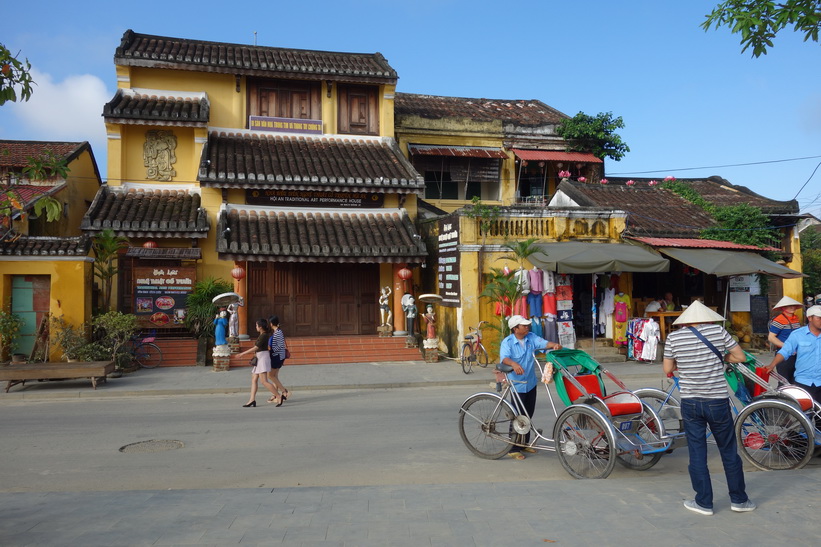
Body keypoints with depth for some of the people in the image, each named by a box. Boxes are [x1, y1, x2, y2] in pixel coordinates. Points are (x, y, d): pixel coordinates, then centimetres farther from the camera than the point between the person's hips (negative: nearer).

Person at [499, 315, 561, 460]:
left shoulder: (531, 338, 1)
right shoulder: (508, 342, -14)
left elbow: (544, 343, -12)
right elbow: (504, 358, -29)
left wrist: (554, 345, -33)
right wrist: (514, 364, -50)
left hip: (531, 383, 6)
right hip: (517, 384, -6)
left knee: (528, 415, 16)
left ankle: (525, 443, 32)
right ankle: (513, 449, 6)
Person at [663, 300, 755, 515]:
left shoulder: (673, 337, -5)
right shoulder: (718, 331, -7)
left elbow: (668, 369, 2)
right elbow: (741, 357, -1)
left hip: (690, 403, 0)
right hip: (718, 402, 0)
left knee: (697, 454, 9)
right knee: (729, 452, 15)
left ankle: (704, 502, 17)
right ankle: (739, 500, 26)